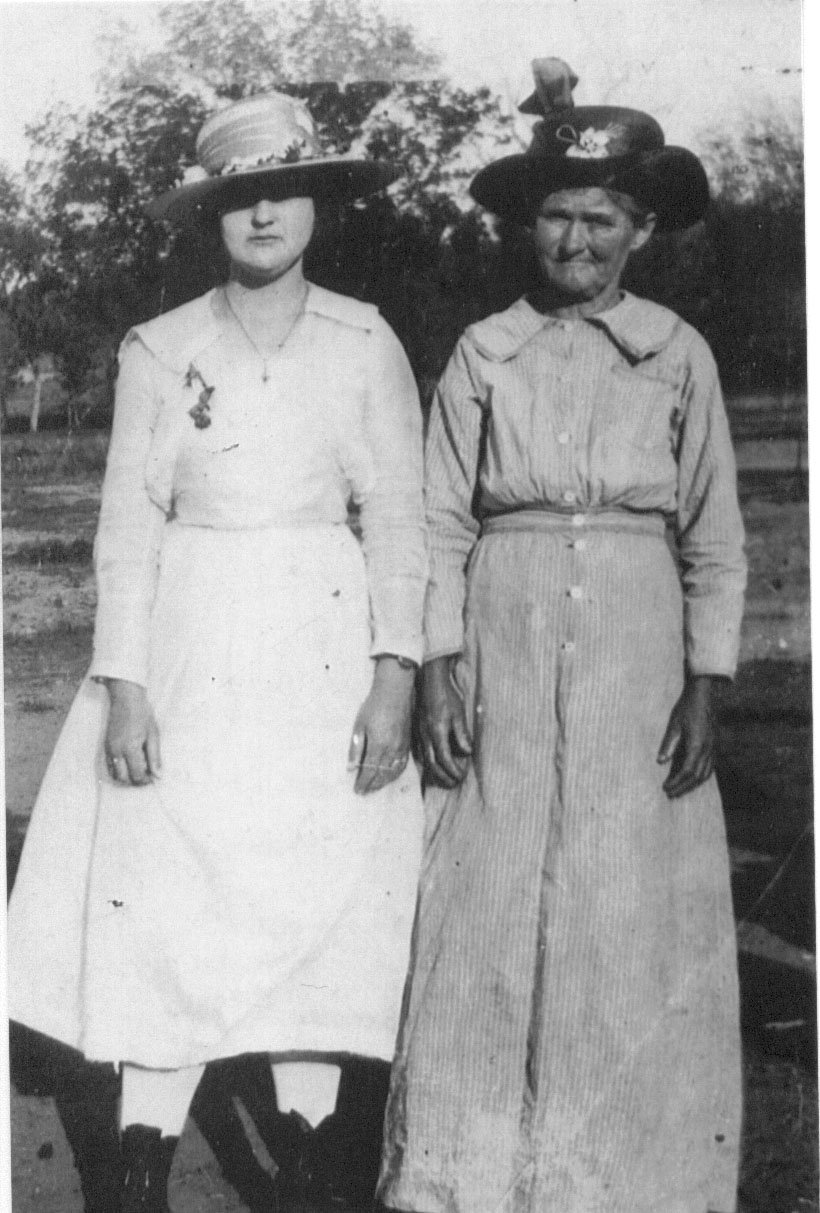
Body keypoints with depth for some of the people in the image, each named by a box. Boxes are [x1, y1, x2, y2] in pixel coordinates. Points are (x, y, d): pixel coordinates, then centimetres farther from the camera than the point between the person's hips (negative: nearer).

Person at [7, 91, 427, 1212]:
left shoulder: (366, 345, 4)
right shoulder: (158, 352, 5)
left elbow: (399, 519, 2)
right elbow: (127, 526, 4)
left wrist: (394, 677, -7)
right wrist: (123, 685, -5)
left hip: (325, 652, 0)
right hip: (190, 652, 0)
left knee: (321, 903, 3)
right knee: (164, 901, -2)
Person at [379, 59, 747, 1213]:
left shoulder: (680, 356, 3)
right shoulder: (483, 354, 4)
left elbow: (716, 541, 4)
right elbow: (443, 526, 3)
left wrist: (705, 688, -3)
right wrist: (438, 669, -5)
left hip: (636, 656, 0)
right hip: (505, 654, 0)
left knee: (634, 923, 4)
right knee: (490, 913, 2)